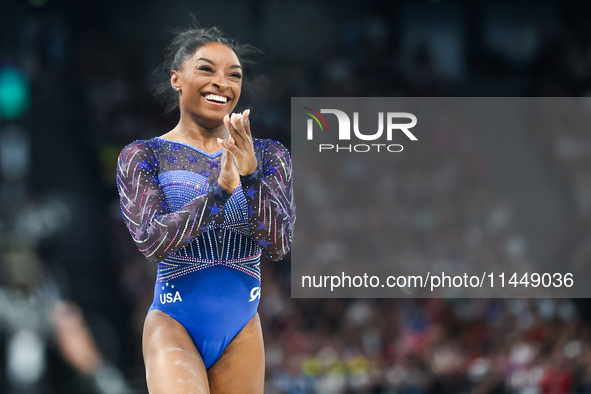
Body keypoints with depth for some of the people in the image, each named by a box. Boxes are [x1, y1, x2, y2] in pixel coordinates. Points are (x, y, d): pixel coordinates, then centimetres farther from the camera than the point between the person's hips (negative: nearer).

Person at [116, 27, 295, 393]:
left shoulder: (269, 157, 5)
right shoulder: (144, 156, -1)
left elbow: (279, 245, -6)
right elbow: (151, 242, -14)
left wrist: (250, 177, -21)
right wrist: (219, 190, -25)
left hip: (241, 328, 3)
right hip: (173, 325, -3)